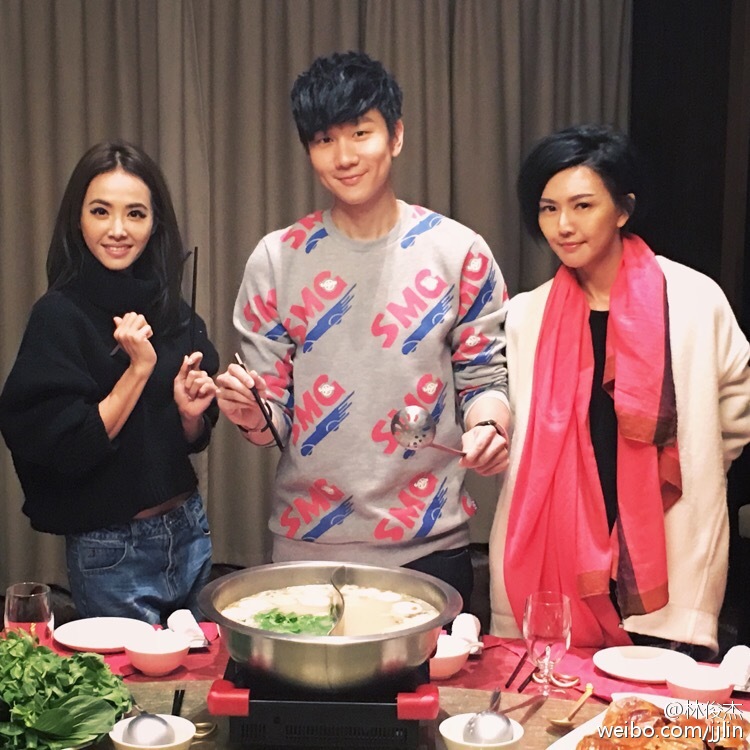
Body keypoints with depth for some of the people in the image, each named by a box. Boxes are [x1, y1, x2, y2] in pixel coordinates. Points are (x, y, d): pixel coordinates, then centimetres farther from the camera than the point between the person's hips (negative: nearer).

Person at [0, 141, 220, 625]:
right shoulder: (59, 315, -14)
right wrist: (138, 368, -20)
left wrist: (193, 411, -10)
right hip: (111, 550, -6)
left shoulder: (173, 311, 3)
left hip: (189, 531, 6)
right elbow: (66, 450, -18)